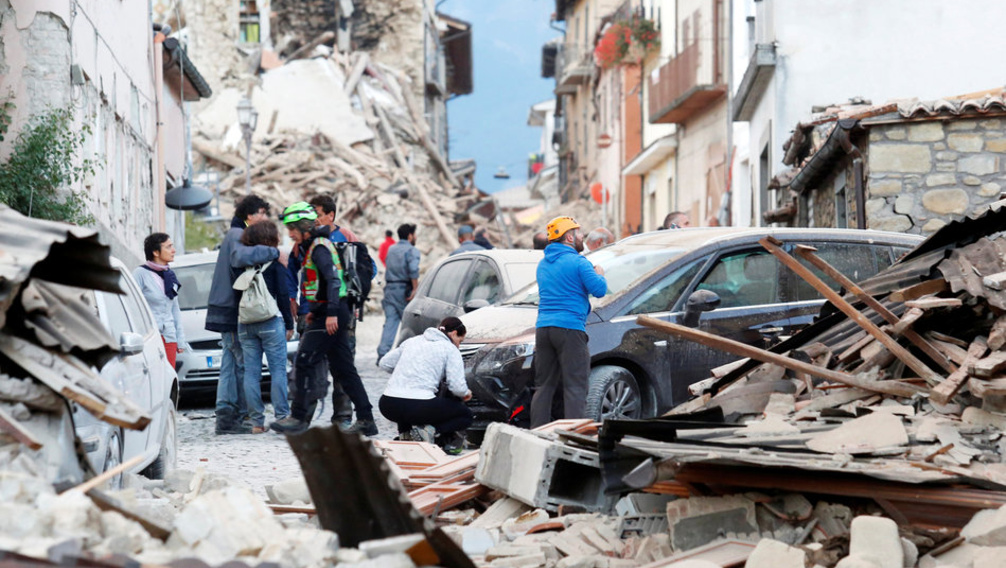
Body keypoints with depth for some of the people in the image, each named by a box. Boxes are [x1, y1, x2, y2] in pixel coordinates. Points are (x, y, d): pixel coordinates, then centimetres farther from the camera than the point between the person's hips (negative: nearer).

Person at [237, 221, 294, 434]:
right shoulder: (274, 260, -4)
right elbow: (283, 294, -5)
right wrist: (289, 324, 1)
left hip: (245, 323, 4)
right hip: (270, 322, -4)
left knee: (251, 372, 4)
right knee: (278, 370, 0)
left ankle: (256, 421, 2)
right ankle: (282, 417, -4)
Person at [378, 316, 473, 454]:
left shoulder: (412, 341, 20)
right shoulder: (451, 350, 4)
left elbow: (385, 363, 24)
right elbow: (457, 387, -5)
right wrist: (466, 393, 18)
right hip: (419, 406, -6)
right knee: (465, 415, 15)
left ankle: (405, 432, 9)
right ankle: (429, 431, -11)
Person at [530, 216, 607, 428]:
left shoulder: (543, 264, 17)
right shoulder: (577, 262, -7)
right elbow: (599, 290, -12)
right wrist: (599, 275, 10)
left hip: (543, 328, 7)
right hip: (570, 327, -7)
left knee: (544, 386, 11)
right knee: (575, 387, -5)